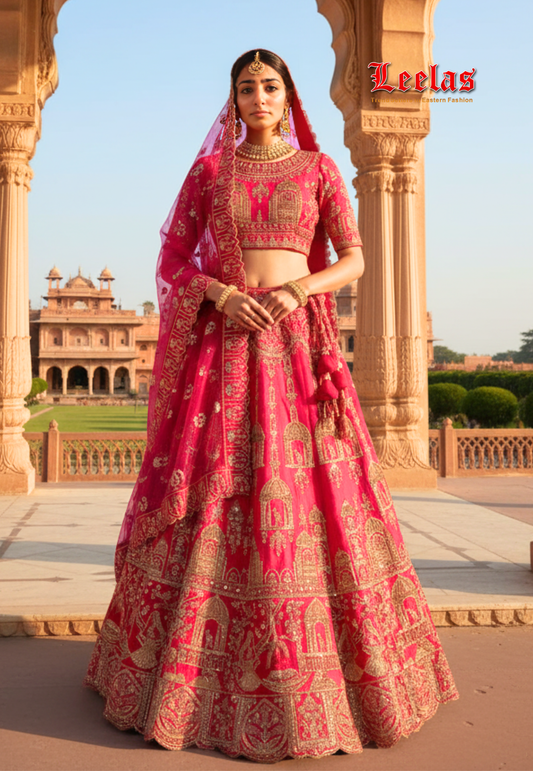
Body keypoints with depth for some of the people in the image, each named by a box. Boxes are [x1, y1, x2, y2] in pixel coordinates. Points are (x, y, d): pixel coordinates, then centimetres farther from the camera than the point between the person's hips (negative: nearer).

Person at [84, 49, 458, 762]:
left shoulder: (319, 167, 10)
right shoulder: (209, 169, 11)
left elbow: (354, 259, 5)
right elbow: (173, 259, 8)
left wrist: (300, 288, -14)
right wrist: (220, 294, -12)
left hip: (298, 339, 0)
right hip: (225, 337, 0)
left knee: (309, 493, -4)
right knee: (212, 494, -2)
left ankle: (308, 673, 10)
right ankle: (204, 673, 11)